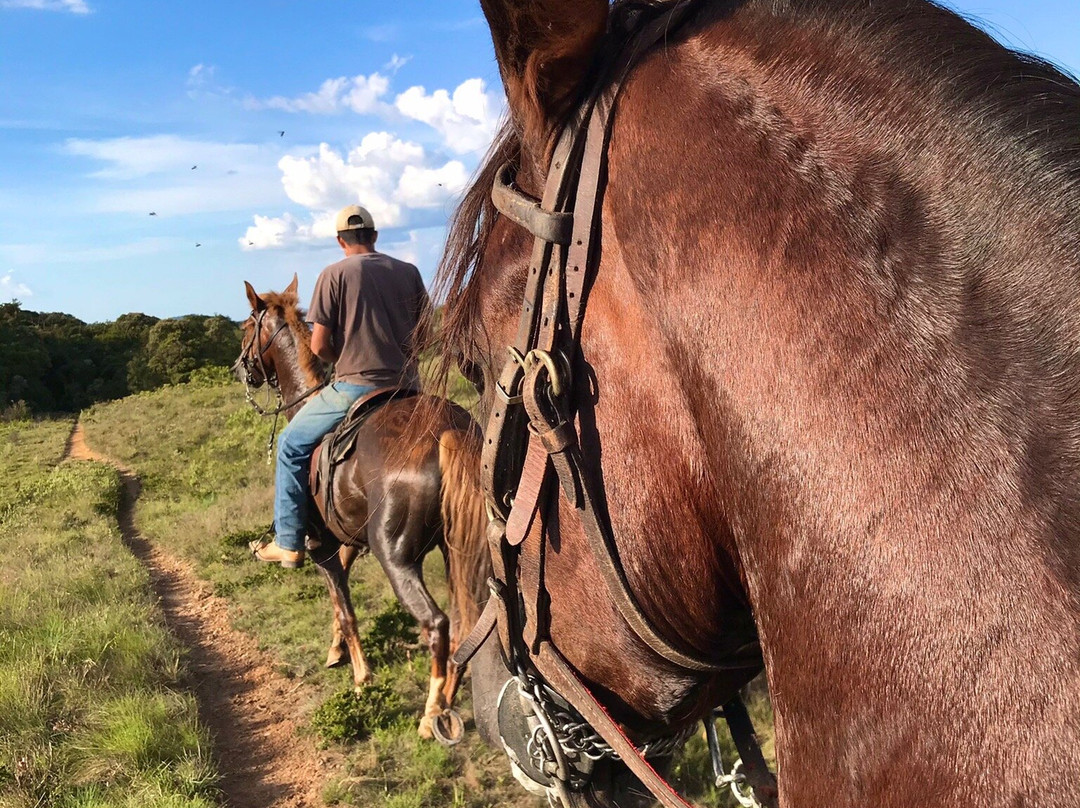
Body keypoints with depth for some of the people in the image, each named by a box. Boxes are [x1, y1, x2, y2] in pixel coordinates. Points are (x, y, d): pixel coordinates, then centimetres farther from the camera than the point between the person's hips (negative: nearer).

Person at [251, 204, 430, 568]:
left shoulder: (334, 274, -4)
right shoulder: (408, 272, 8)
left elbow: (319, 346, -7)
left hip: (355, 387, -4)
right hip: (407, 387, 4)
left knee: (292, 445, 14)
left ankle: (289, 544, 14)